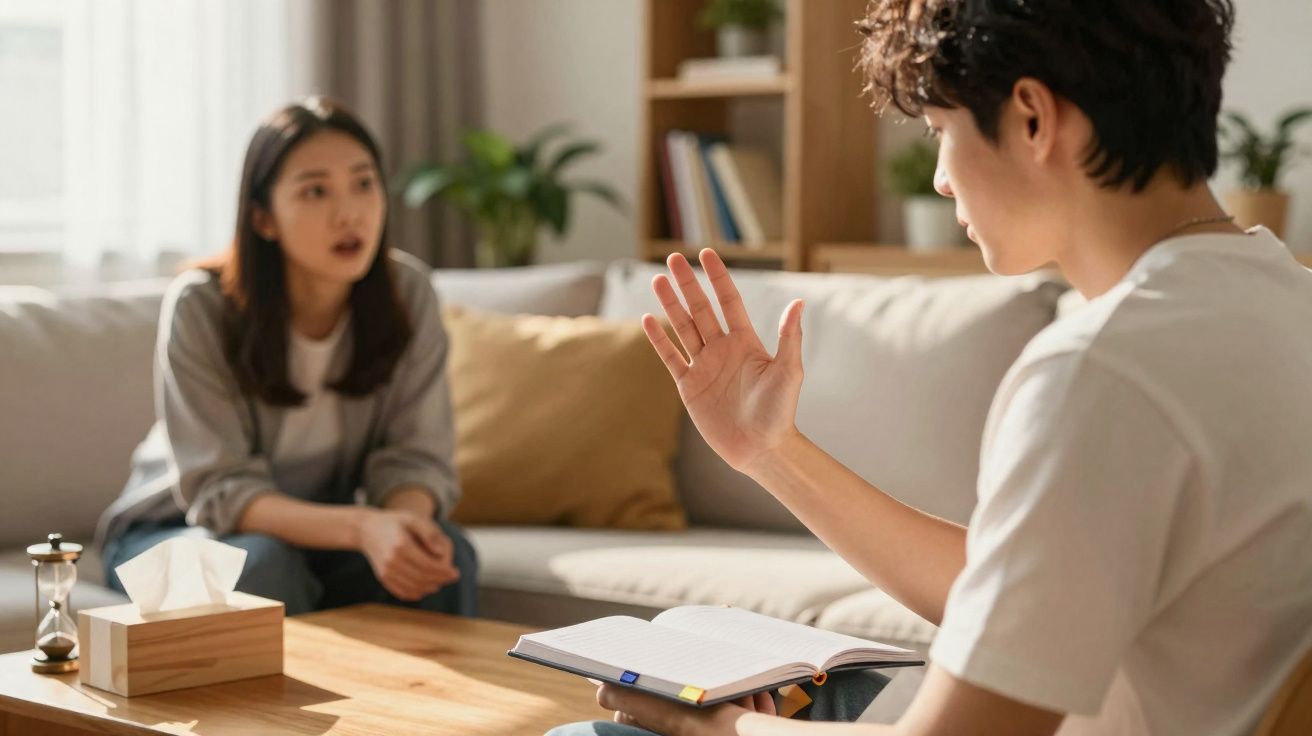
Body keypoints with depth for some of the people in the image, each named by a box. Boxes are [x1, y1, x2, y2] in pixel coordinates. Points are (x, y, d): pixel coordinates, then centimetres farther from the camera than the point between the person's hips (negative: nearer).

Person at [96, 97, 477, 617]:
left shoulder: (407, 293, -13)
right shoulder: (200, 306, -22)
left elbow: (414, 457, -11)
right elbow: (221, 492, -24)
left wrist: (406, 520, -37)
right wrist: (362, 527, -41)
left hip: (322, 529, 3)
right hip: (179, 530, -2)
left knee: (446, 552, -24)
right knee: (262, 565, -34)